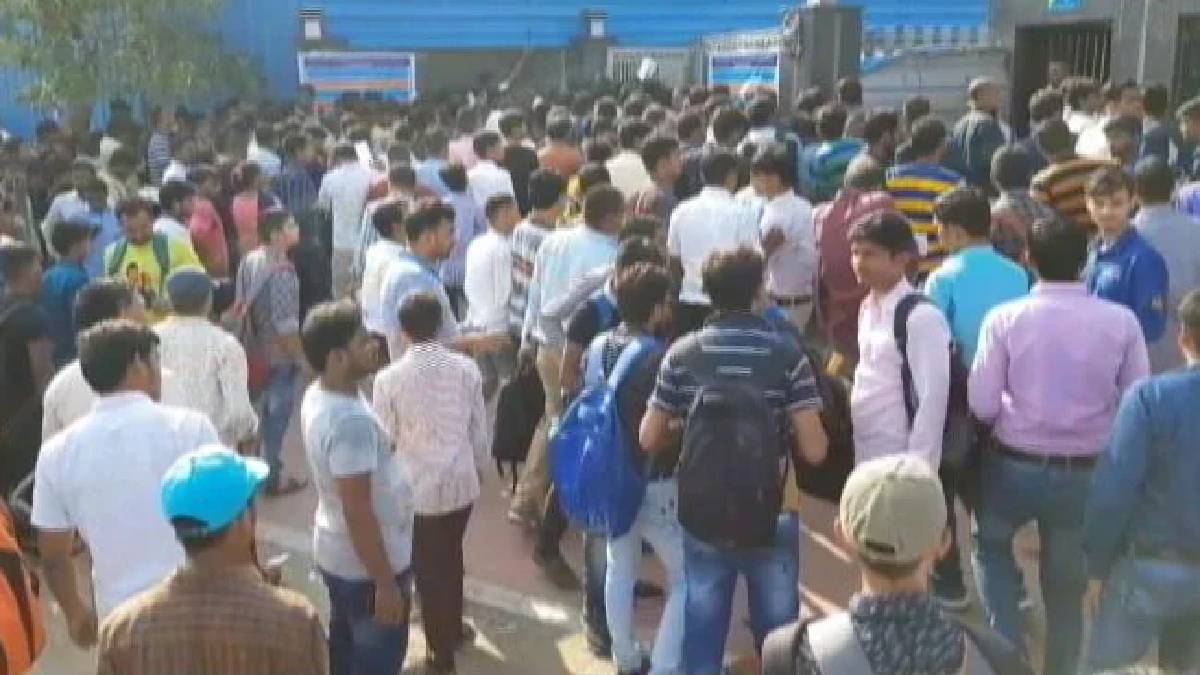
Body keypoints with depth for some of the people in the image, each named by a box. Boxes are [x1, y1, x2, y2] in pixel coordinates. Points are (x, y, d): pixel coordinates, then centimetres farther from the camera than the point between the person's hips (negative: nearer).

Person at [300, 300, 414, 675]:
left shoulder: (317, 395, -3)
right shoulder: (351, 421, -32)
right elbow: (358, 512, -28)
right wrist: (386, 583, -21)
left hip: (335, 552, 8)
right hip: (367, 563, -8)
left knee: (344, 645, 24)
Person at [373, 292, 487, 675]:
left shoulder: (389, 378, -15)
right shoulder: (467, 369, -7)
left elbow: (384, 441, -8)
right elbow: (479, 429, 1)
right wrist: (478, 468, 18)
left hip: (416, 488, -3)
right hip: (460, 482, 3)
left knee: (427, 568, 13)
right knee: (450, 557, 25)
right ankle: (452, 628, 44)